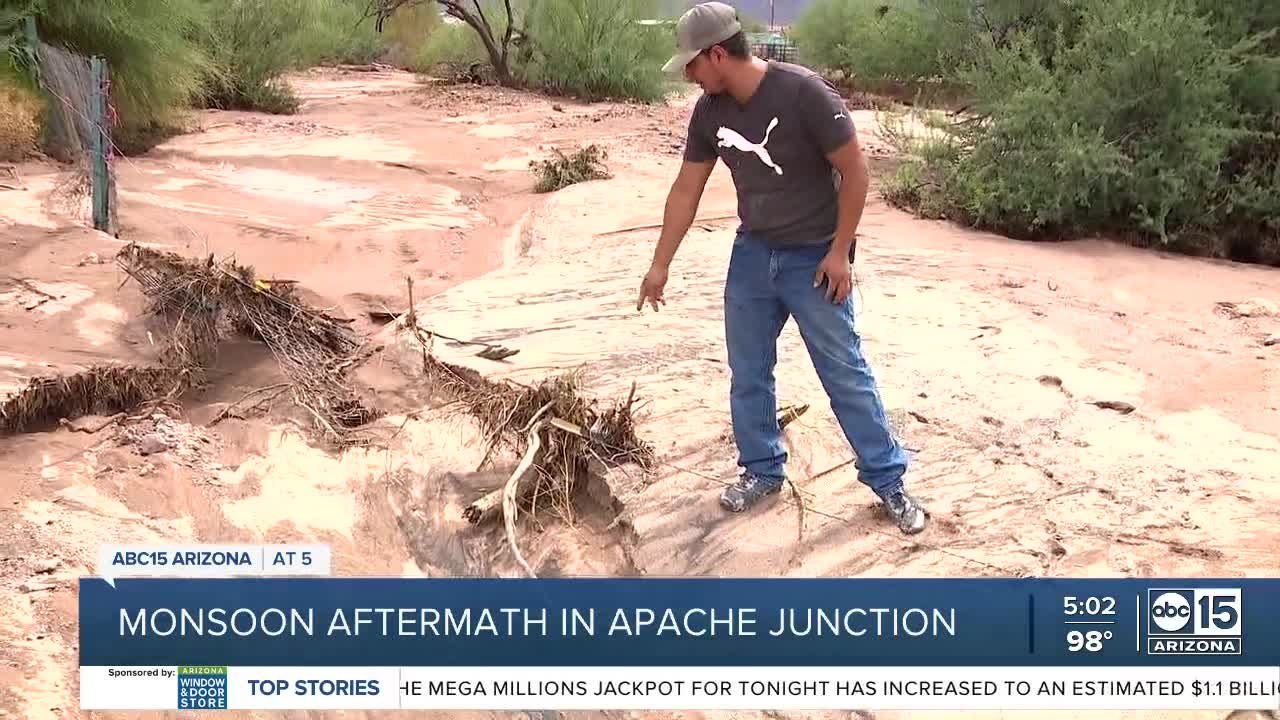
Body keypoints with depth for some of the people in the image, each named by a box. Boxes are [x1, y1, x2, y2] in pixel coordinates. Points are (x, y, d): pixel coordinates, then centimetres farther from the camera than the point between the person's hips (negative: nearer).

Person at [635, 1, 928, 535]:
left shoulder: (804, 93, -23)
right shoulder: (709, 111, -5)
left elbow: (854, 171, -16)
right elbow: (686, 190, 5)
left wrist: (839, 252, -15)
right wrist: (659, 266, 8)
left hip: (813, 257, -5)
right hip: (751, 254, 5)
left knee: (845, 373, 1)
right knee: (747, 373, 11)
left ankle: (889, 480, 13)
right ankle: (762, 470, 28)